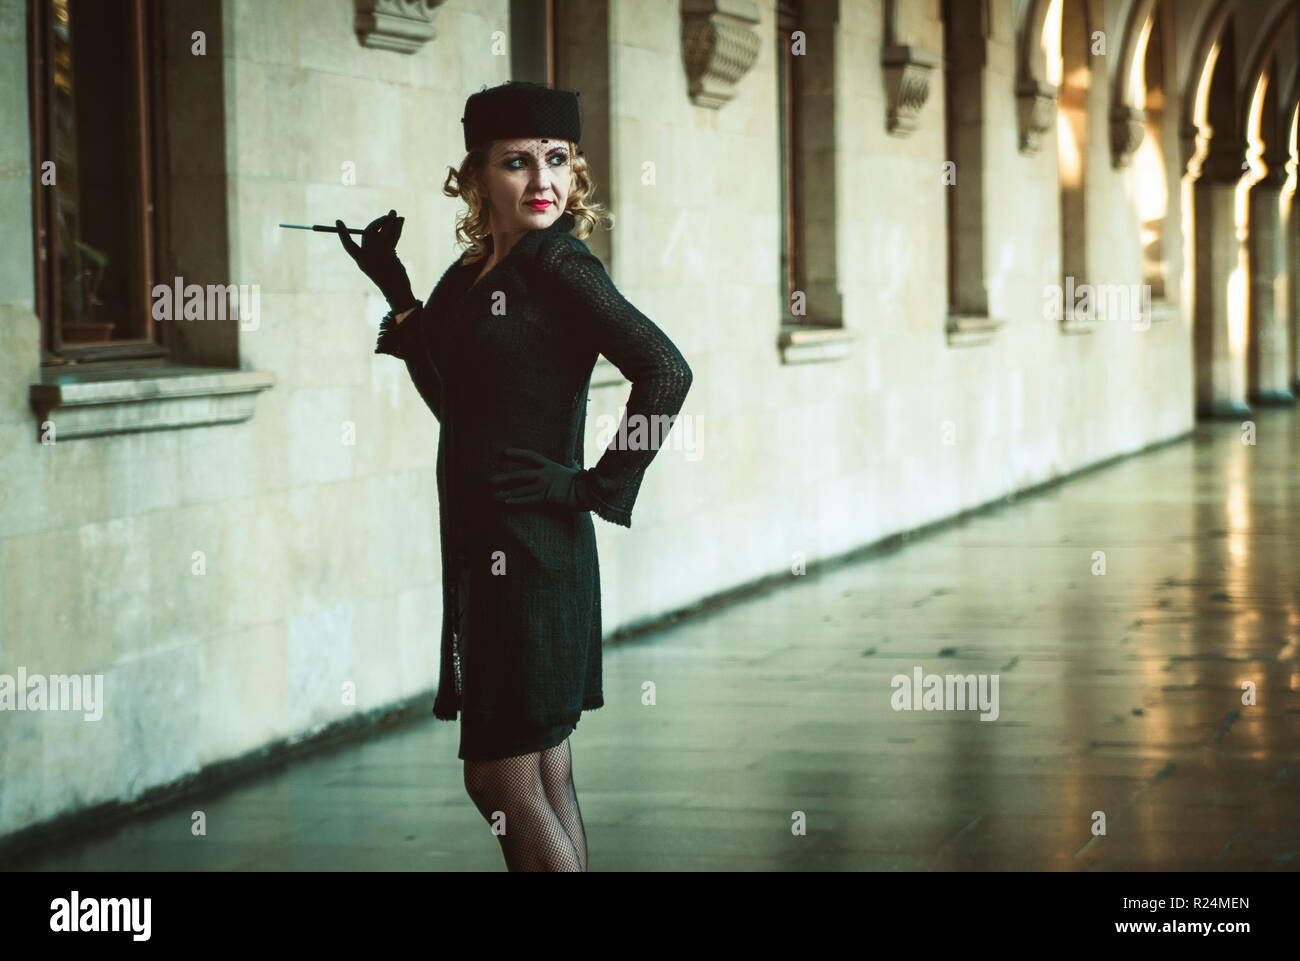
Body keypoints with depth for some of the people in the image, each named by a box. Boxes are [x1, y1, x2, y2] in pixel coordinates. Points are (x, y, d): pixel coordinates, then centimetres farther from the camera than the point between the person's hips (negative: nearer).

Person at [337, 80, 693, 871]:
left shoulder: (557, 263, -13)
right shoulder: (472, 274, 11)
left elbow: (666, 371, -22)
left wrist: (603, 486, -15)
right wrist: (396, 289, 15)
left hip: (534, 550, -8)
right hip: (481, 550, 8)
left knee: (503, 780, -5)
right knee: (544, 774, 14)